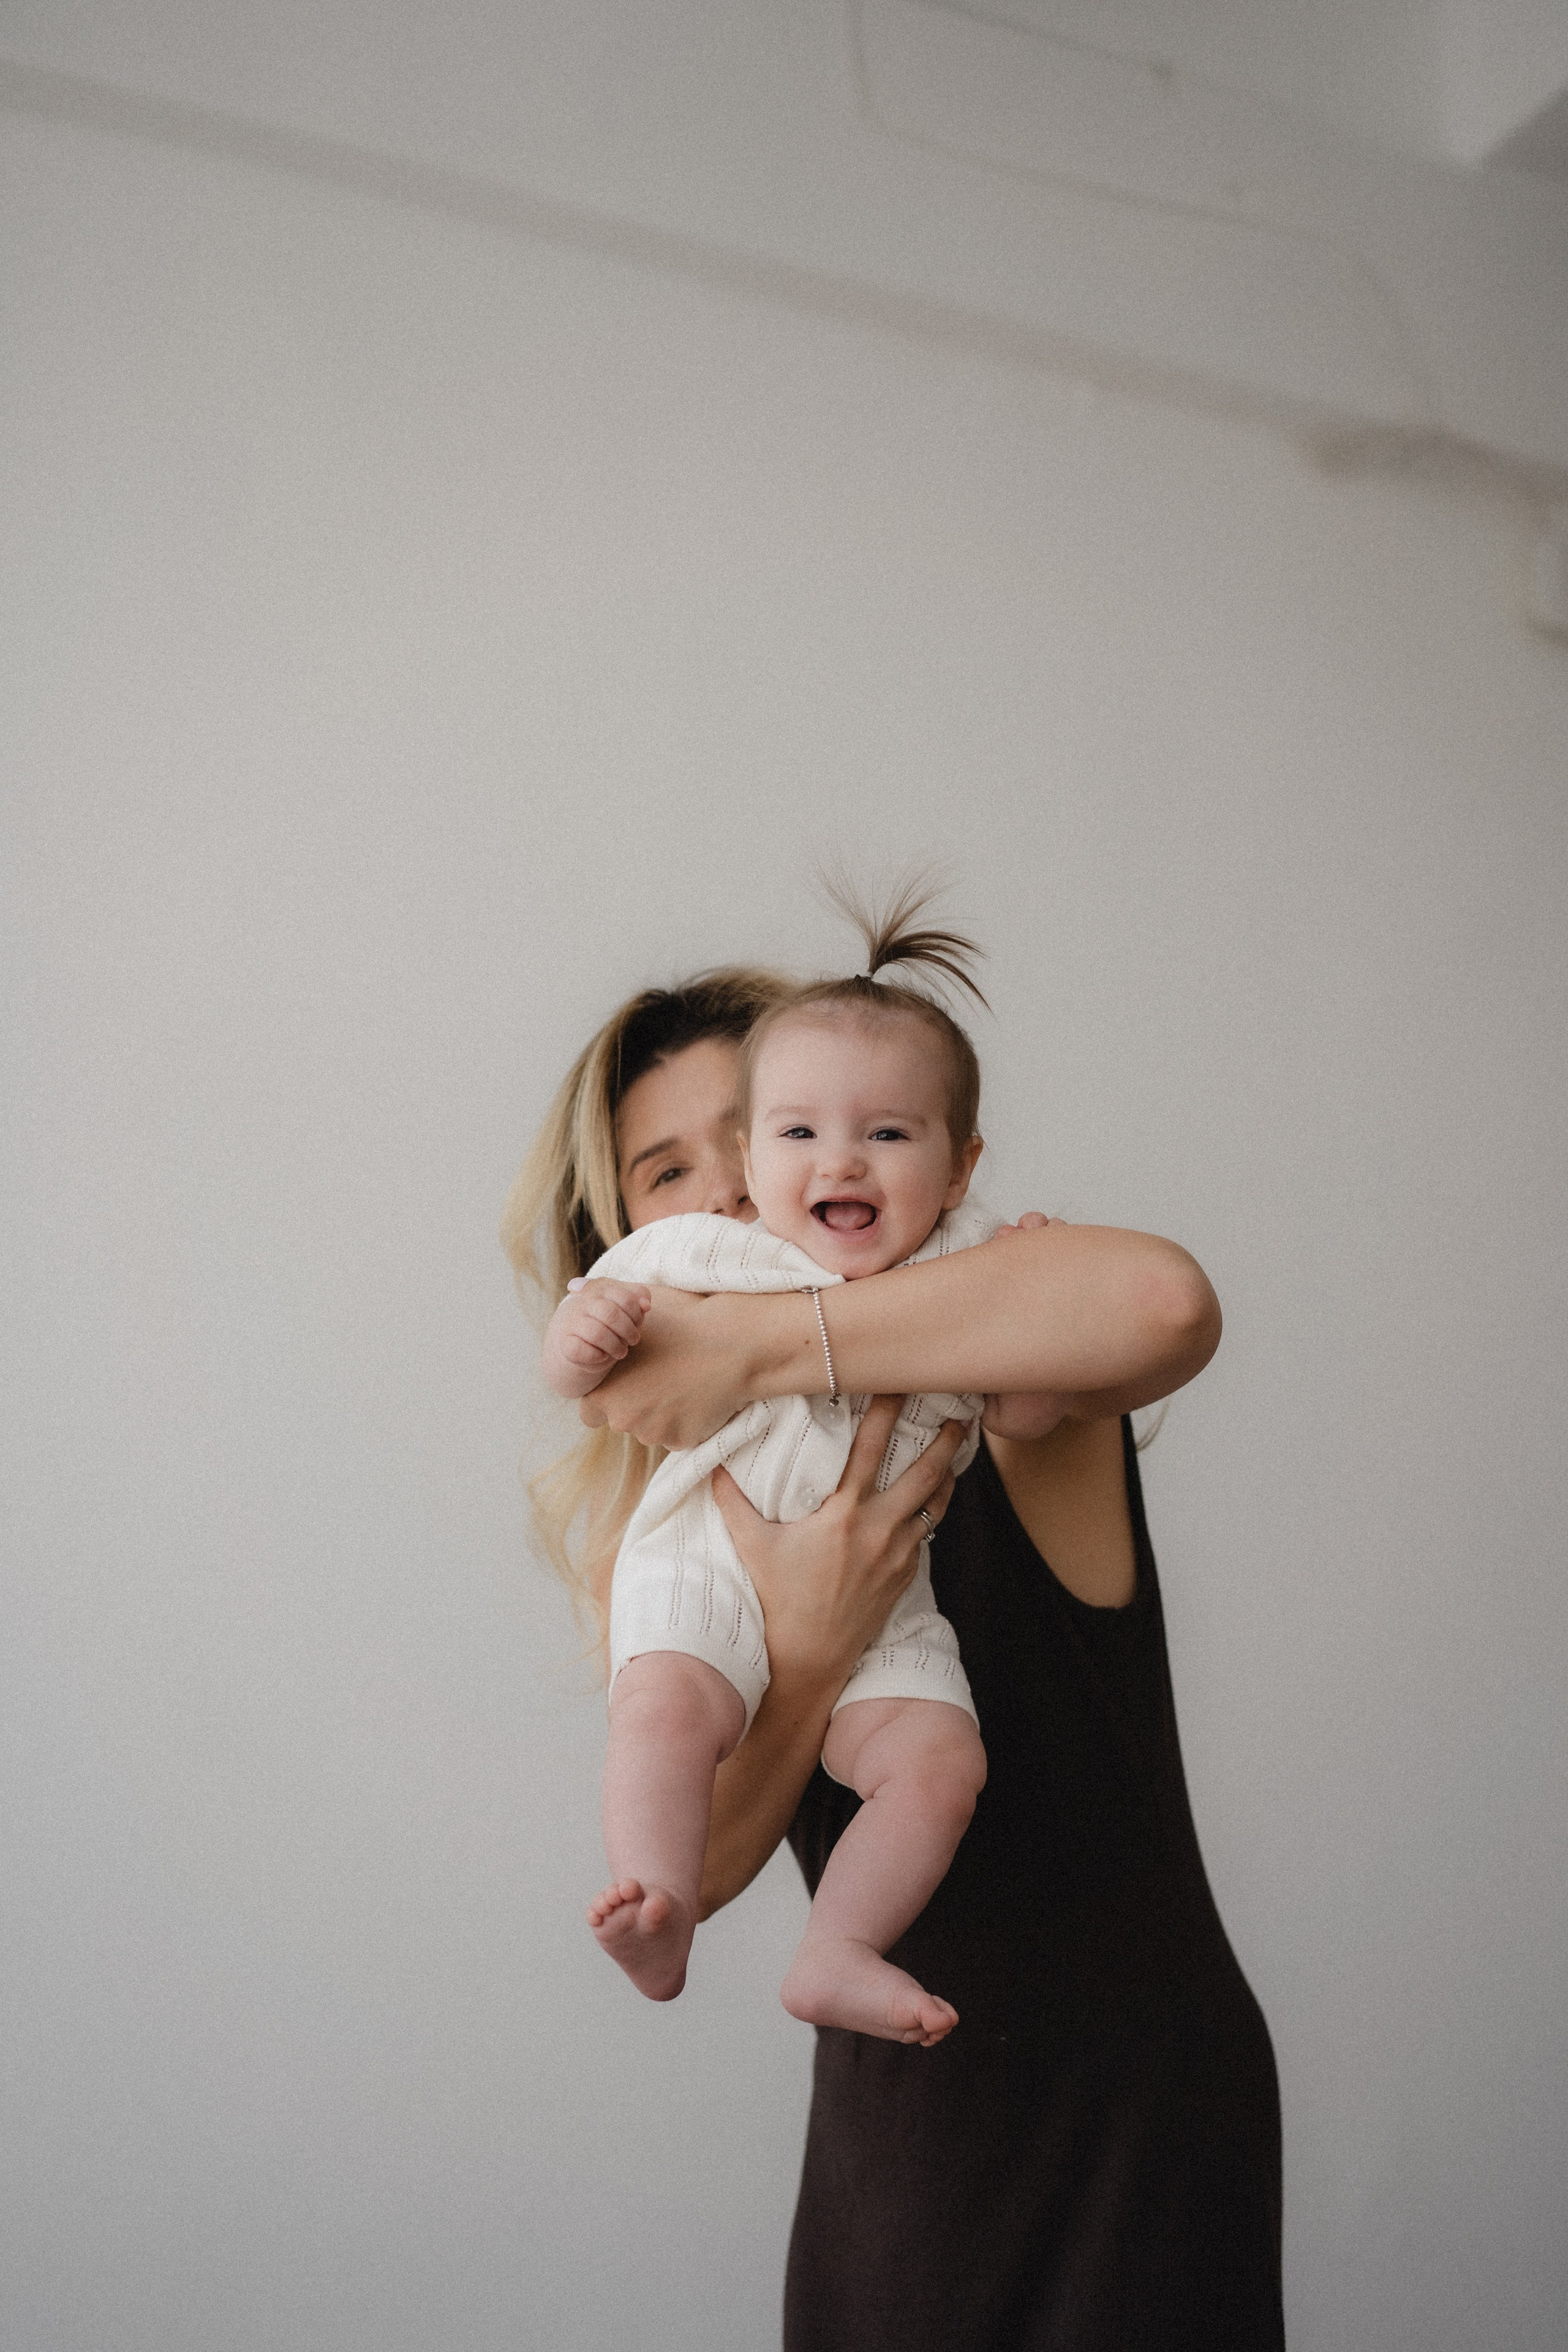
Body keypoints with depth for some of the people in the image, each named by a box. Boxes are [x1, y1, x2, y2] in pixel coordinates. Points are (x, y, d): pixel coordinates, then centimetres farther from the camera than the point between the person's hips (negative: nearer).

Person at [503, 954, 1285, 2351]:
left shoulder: (1012, 1395, -11)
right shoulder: (634, 1511, 1)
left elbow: (1161, 1301, -38)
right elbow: (691, 1871, -11)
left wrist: (750, 1347, -32)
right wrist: (804, 1656, -31)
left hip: (1142, 2087, -3)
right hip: (892, 2115, 4)